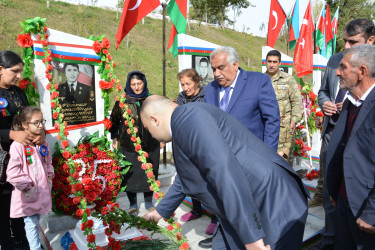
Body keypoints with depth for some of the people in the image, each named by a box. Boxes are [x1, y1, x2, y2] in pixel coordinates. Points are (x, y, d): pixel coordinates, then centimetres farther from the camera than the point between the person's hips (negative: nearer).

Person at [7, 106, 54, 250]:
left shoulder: (43, 143, 4)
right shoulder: (18, 145, -17)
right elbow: (13, 173, -19)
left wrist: (49, 177, 7)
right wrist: (27, 186, -16)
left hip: (42, 191, 6)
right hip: (28, 195, -6)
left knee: (36, 220, 21)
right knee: (31, 224, 5)